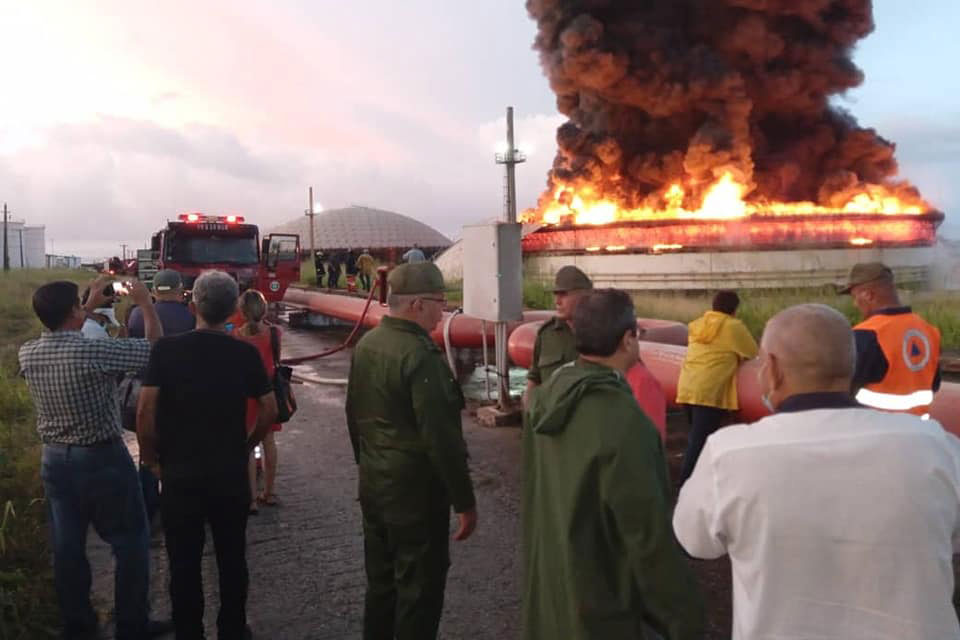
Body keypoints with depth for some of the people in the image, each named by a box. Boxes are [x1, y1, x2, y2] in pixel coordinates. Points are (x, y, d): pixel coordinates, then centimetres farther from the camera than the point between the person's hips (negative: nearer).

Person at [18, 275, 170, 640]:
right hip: (102, 459, -6)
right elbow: (154, 348, -14)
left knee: (67, 547, 16)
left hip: (54, 459, 7)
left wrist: (92, 305, 21)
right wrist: (145, 303, -2)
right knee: (131, 543, 9)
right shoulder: (93, 353, -25)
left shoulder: (28, 353, -5)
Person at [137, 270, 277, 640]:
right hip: (231, 472, 1)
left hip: (180, 472, -1)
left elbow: (145, 410, -13)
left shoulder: (167, 349, -9)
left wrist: (151, 458, 0)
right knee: (232, 557, 15)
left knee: (184, 561, 12)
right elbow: (270, 409, -3)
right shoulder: (245, 354, -6)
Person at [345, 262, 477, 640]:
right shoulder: (421, 355, -22)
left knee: (381, 582, 20)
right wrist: (465, 502, -15)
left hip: (373, 485, 9)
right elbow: (442, 439, -23)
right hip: (415, 491, -8)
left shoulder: (366, 344, 5)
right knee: (419, 589, 5)